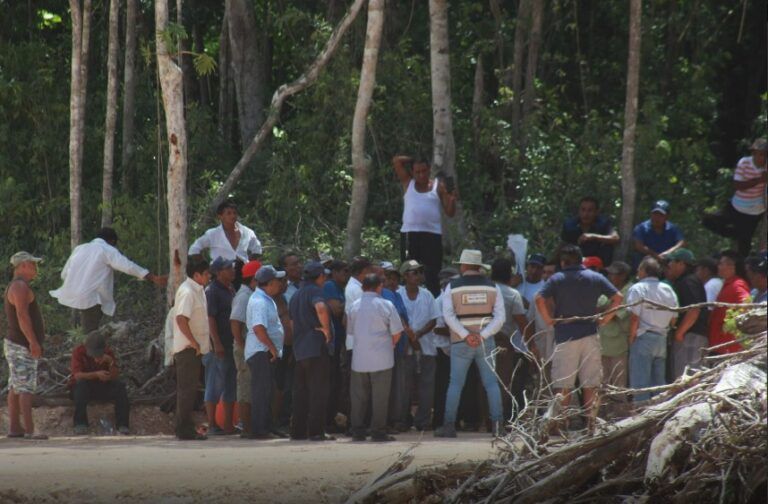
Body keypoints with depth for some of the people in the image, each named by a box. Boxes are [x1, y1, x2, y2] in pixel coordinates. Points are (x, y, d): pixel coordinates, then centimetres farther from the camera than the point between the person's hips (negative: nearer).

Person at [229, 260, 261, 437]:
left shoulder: (250, 295, 16)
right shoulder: (244, 296, -14)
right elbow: (235, 323, -23)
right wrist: (243, 346, -21)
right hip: (246, 349, -10)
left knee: (248, 389, 11)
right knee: (246, 390, -6)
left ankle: (249, 427, 14)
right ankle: (247, 428, -5)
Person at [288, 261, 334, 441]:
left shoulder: (296, 296, 19)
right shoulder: (314, 291, -9)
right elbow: (321, 308, -30)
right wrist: (326, 329, -19)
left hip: (299, 350, 8)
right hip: (317, 348, -8)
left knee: (301, 392, 12)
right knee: (319, 391, -5)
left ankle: (297, 430, 12)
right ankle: (316, 431, -8)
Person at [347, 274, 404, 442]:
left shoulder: (354, 306, 5)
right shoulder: (386, 306, -6)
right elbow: (397, 332, -5)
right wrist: (391, 344, 16)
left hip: (359, 359, 3)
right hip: (381, 359, -3)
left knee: (359, 396, 9)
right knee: (380, 396, 1)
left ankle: (357, 431, 9)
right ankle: (378, 431, 0)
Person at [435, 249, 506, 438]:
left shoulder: (453, 287, -1)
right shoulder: (492, 287, 4)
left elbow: (448, 315, -12)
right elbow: (500, 316, -4)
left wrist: (466, 335, -15)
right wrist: (482, 335, -11)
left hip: (460, 343, -1)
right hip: (486, 342, 1)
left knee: (455, 384, 3)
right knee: (491, 383, 3)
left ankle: (449, 425, 1)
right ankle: (497, 424, -4)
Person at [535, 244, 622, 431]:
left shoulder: (557, 279, -1)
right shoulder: (596, 278, 6)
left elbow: (540, 299, -14)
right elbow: (617, 297, 1)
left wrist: (548, 320, -3)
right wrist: (605, 318, 7)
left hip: (565, 337, -2)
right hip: (590, 336, 2)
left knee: (563, 385, 1)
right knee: (591, 384, 6)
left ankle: (560, 425, -2)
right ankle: (591, 423, 4)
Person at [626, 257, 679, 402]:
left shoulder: (637, 289, -9)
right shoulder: (668, 290, 11)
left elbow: (634, 318, -14)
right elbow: (673, 319, 10)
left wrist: (631, 338, -6)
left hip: (643, 338, -6)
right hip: (662, 340, 6)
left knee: (640, 384, -4)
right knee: (659, 381, 12)